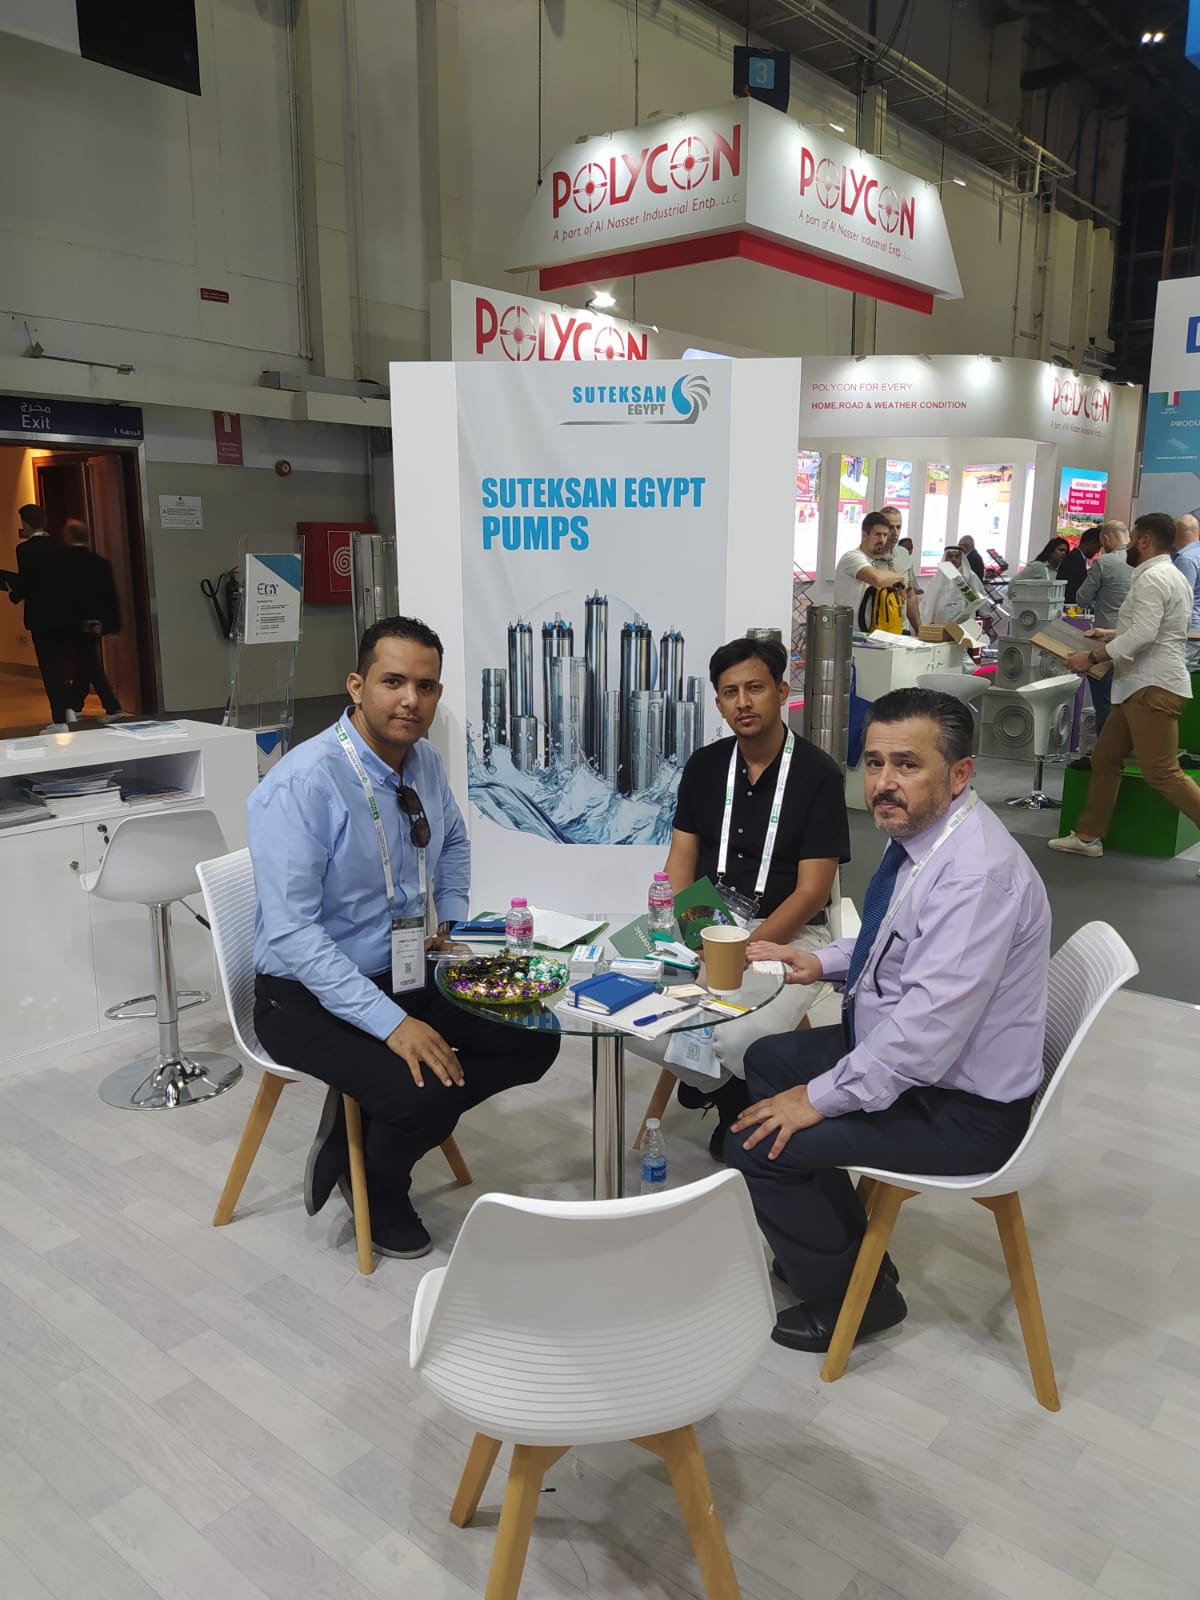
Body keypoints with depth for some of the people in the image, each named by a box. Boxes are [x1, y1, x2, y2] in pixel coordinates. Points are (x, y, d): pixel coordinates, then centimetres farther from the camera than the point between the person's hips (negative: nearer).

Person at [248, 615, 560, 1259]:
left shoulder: (425, 763, 0)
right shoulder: (299, 786, -23)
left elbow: (453, 841, 22)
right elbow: (293, 934, -26)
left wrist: (452, 921, 7)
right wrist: (392, 1024, -30)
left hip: (410, 975, 7)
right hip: (309, 995, -7)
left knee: (534, 1041, -4)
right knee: (426, 1094, -28)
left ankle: (366, 1124, 7)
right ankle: (379, 1191, 8)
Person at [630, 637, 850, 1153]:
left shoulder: (819, 775, -10)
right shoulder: (704, 766, 5)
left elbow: (811, 892, -12)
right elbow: (680, 860, 6)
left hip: (788, 934, -4)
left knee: (737, 1042, -30)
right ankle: (732, 1092, 9)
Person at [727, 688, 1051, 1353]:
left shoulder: (977, 874, -30)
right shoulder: (917, 832, 0)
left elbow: (928, 1028, -32)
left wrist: (821, 1097, -21)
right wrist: (823, 961, 3)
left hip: (961, 1109, -10)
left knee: (759, 1141, -13)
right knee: (767, 1061, 19)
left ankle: (848, 1296, 15)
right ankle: (848, 1246, 31)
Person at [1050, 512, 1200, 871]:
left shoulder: (1153, 578, -15)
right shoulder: (1167, 574, 18)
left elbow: (1142, 636, -25)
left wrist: (1092, 657, -18)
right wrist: (1110, 634, 24)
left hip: (1152, 688, -11)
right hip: (1142, 685, 11)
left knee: (1162, 772, -11)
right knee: (1105, 759, 14)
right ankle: (1087, 836, 20)